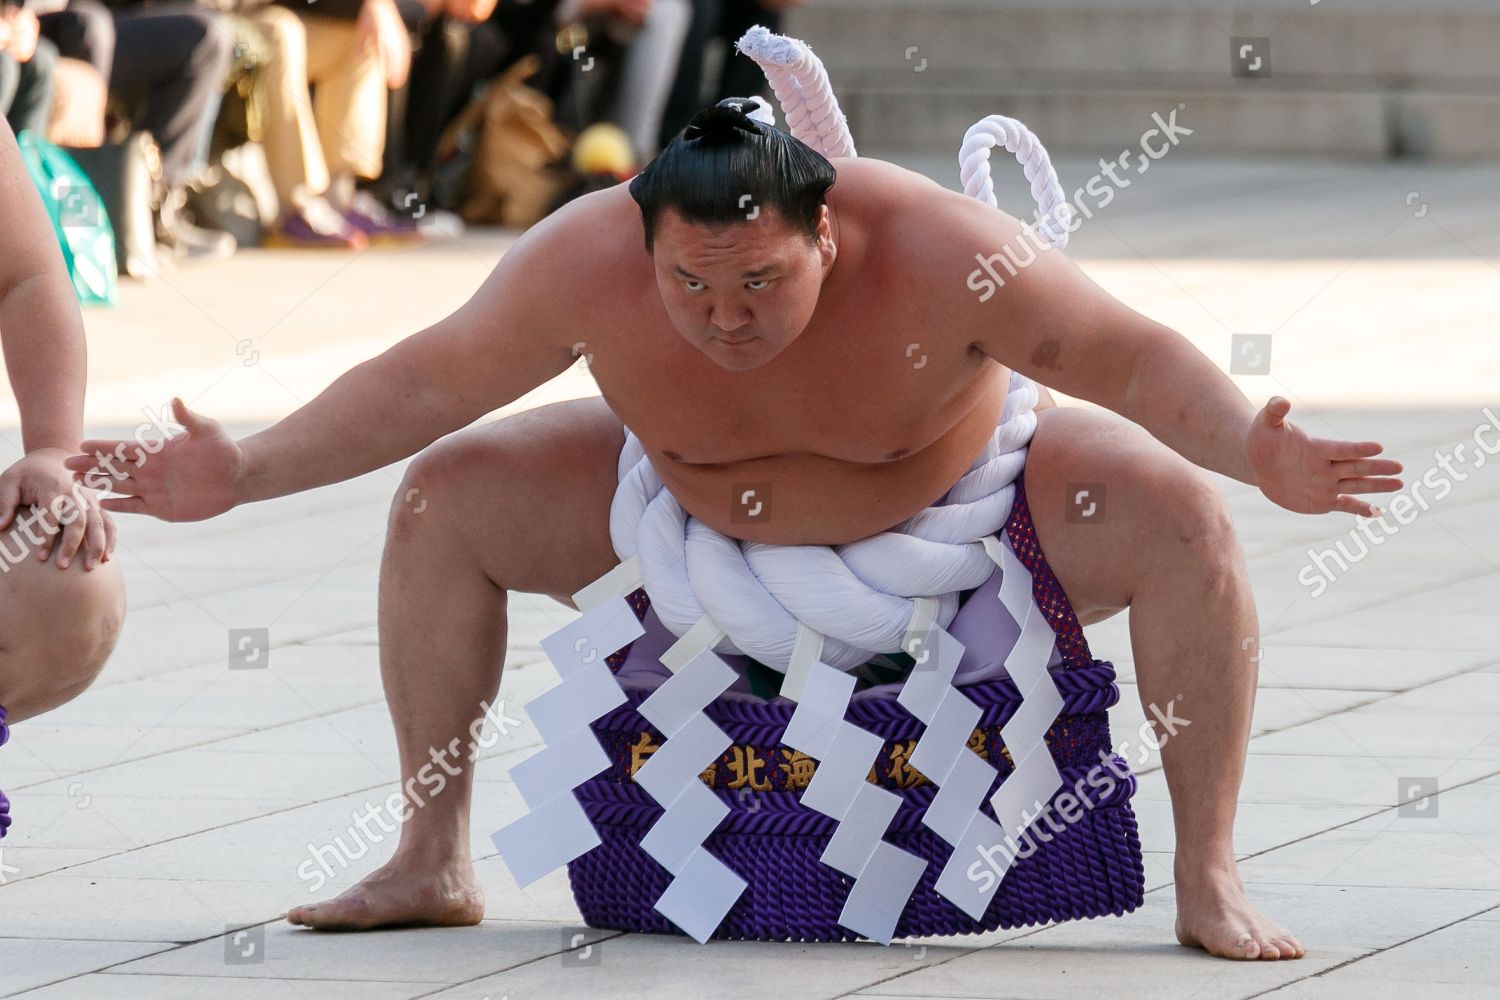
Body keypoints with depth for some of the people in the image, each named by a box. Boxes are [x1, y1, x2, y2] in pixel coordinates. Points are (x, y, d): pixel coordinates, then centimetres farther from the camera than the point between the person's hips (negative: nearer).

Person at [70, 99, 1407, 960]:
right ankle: (434, 861, 4)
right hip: (709, 523, 3)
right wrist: (244, 472, -21)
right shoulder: (589, 261, -31)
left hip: (962, 495, -3)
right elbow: (429, 379, -17)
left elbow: (1133, 355, -34)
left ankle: (1209, 880, -18)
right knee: (445, 498, -8)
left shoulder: (934, 250, -39)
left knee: (1179, 519, -28)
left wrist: (1257, 449, -51)